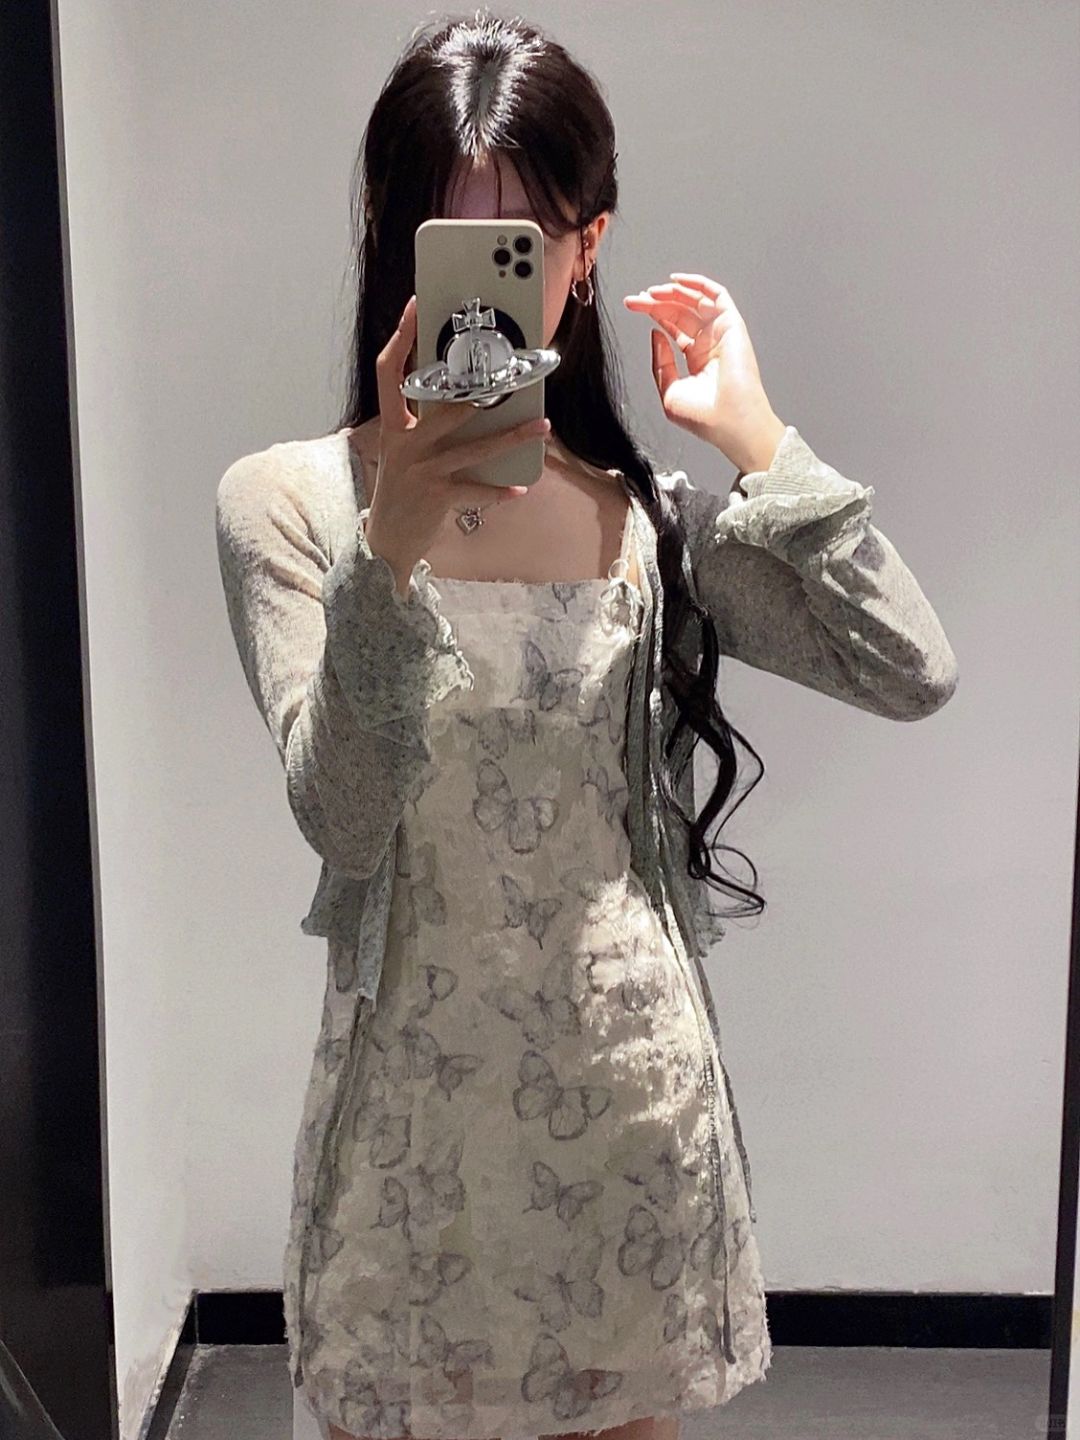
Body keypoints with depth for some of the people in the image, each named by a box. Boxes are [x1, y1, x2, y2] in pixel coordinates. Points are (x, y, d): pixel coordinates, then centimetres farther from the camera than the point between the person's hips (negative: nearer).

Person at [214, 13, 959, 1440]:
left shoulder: (654, 517, 1)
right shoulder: (288, 503, -6)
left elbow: (914, 673, -9)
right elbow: (343, 817, -15)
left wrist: (755, 438, -11)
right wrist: (389, 545, -28)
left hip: (633, 1088, 2)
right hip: (415, 1093, -1)